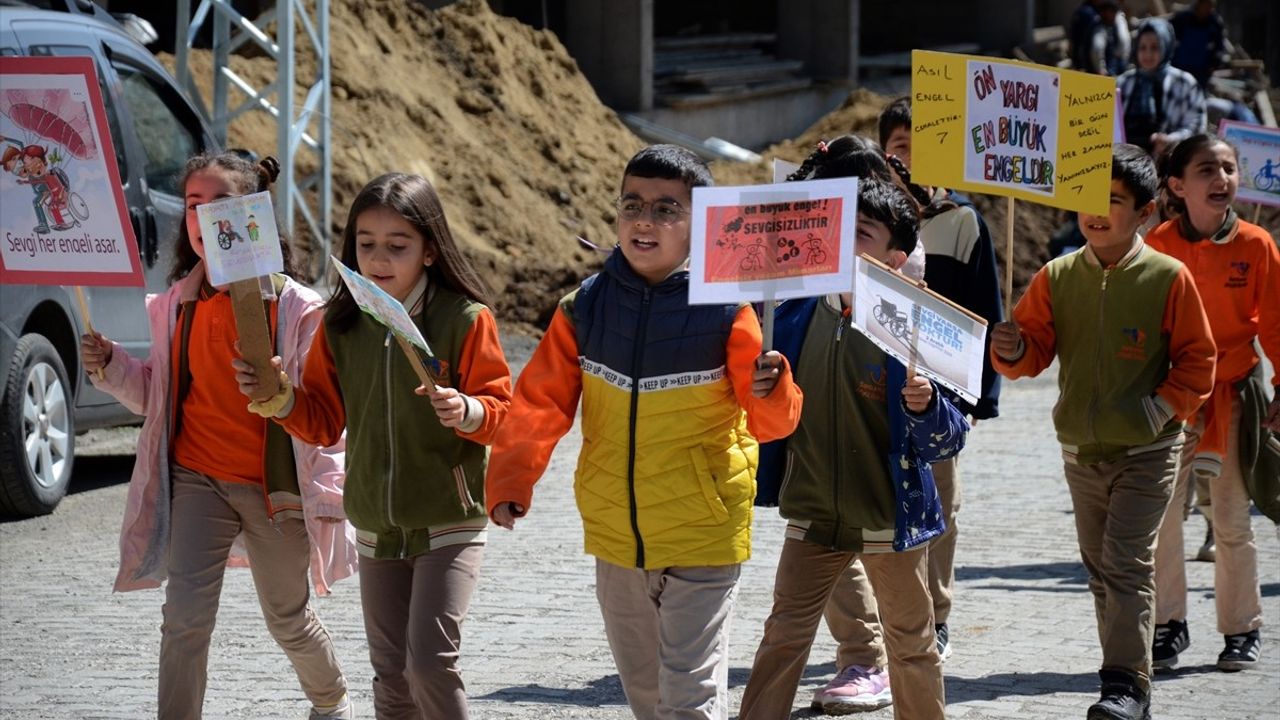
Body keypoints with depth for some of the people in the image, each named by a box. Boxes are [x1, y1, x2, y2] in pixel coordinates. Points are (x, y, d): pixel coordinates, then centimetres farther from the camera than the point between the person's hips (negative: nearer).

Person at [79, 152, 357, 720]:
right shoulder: (176, 305, 2)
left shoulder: (297, 308, -10)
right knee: (184, 619, -11)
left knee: (288, 620, 16)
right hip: (195, 480, 2)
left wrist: (326, 493, -11)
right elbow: (157, 395, 12)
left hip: (274, 484, -2)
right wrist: (112, 369, -7)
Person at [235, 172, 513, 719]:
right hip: (376, 527, 5)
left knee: (429, 659, -16)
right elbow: (325, 421, 8)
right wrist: (283, 403, -11)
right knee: (391, 673, 11)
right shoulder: (341, 327, 2)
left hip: (449, 524, -5)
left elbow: (500, 407, -9)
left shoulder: (464, 319, -11)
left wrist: (467, 411, -30)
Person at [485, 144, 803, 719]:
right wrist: (509, 483, -14)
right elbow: (540, 403, -3)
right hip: (615, 539, 5)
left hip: (703, 541, -4)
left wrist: (771, 393, -33)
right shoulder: (584, 307, -2)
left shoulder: (728, 311, -12)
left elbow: (770, 422, -11)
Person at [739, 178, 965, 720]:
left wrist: (926, 406, -35)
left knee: (911, 645, 14)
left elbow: (950, 441, -14)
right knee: (784, 638, 2)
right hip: (814, 515, 3)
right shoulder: (799, 313, -4)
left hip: (891, 519, -3)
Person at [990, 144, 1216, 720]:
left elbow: (1197, 360, -3)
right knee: (1101, 570, 11)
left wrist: (1162, 409, -14)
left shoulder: (1168, 278, -8)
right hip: (1080, 453, 5)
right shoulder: (1057, 278, 2)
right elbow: (1035, 347, 3)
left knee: (1126, 565, -13)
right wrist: (1013, 352, -19)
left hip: (1146, 454, -5)